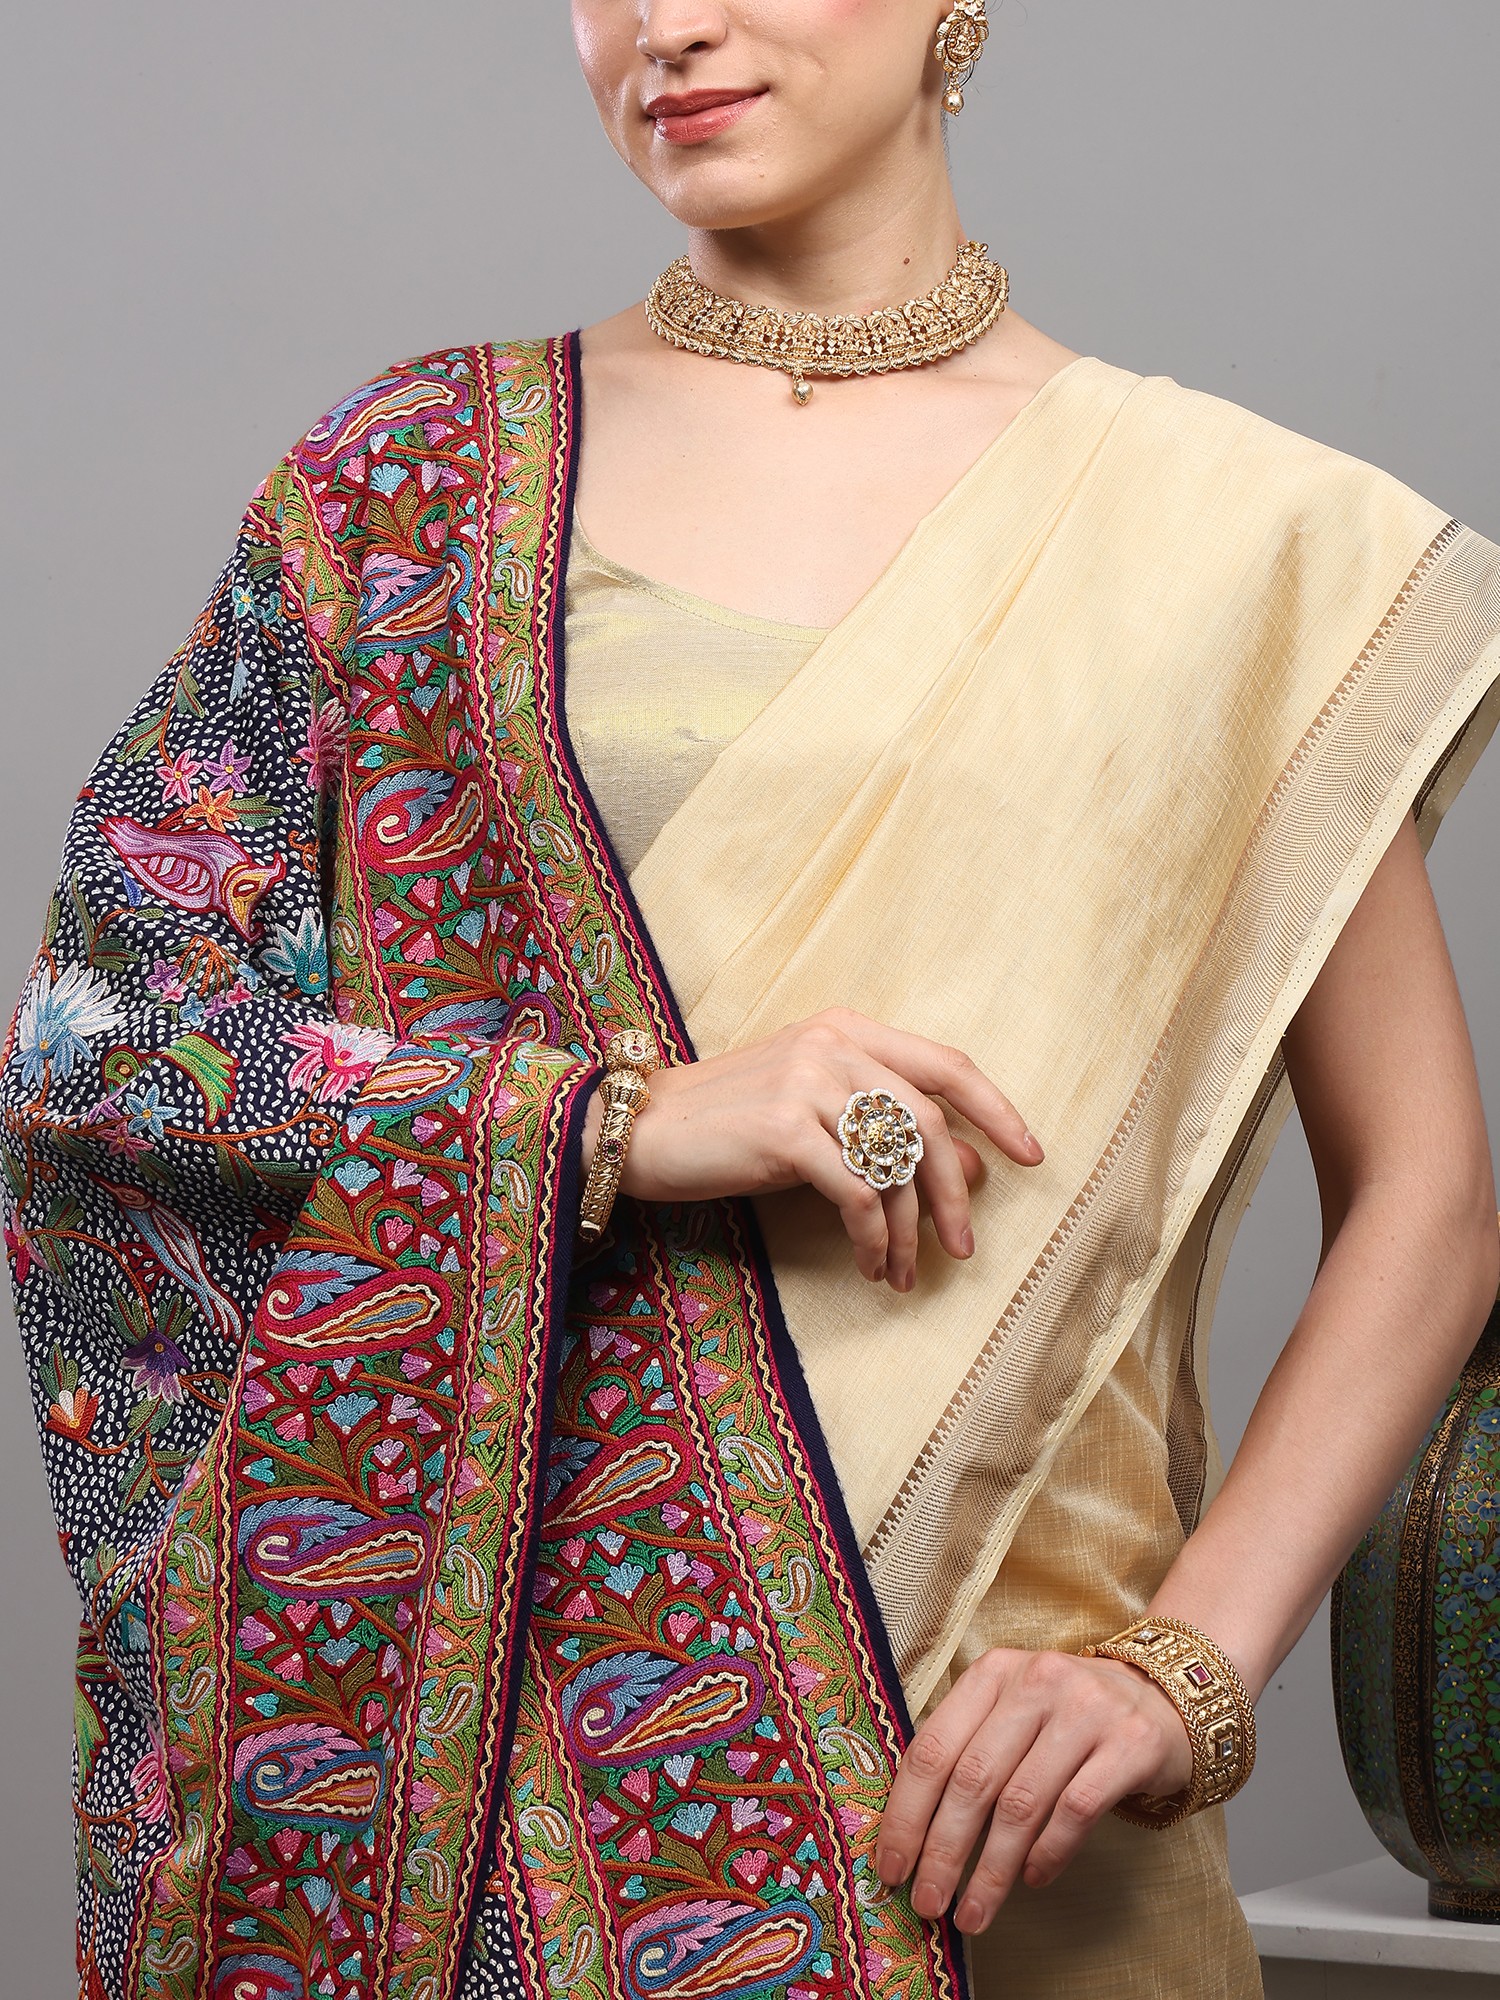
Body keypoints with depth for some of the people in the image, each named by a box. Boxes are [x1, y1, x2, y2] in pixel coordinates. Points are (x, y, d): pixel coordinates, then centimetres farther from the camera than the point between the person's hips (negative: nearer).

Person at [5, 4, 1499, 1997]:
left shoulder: (1219, 528, 2)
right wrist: (626, 1116, -15)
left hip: (985, 1699, 0)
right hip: (460, 1665, 1)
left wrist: (1190, 1661, -11)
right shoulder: (413, 472, 4)